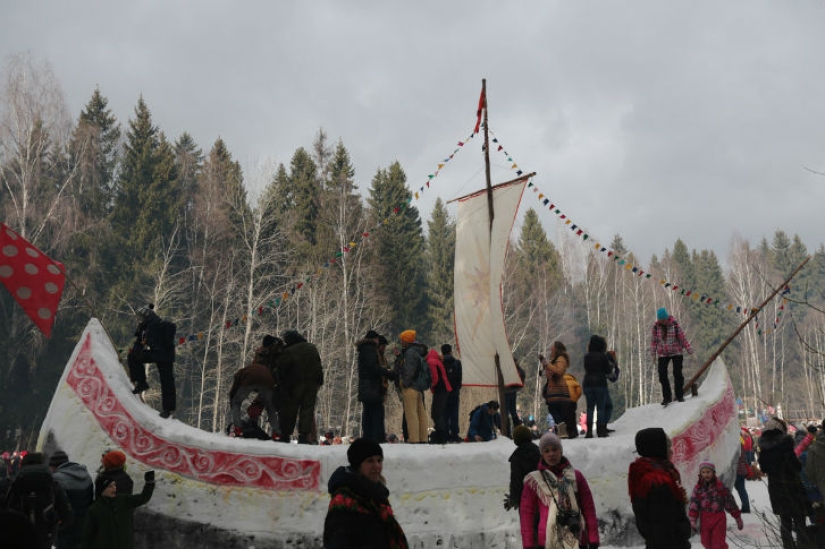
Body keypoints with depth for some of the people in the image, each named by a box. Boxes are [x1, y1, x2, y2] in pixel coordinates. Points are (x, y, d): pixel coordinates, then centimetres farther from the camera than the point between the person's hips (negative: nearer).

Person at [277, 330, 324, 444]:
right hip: (312, 383, 3)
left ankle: (285, 435, 5)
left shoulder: (288, 351, -7)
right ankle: (304, 435, -7)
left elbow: (281, 370, -7)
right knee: (308, 408, 2)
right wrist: (320, 381, 18)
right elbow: (319, 367, 15)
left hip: (295, 384, -3)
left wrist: (282, 384, 5)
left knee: (289, 409, 5)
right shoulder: (312, 348, 11)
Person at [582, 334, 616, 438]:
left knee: (590, 408, 6)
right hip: (600, 383, -4)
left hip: (587, 384, 4)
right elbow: (608, 371, -2)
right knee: (601, 407, 2)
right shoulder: (604, 356, -7)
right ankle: (601, 430, -2)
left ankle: (589, 430, 0)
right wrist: (612, 365, 16)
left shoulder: (587, 357, 5)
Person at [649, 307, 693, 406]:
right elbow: (653, 341, 1)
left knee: (677, 373, -4)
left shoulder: (674, 324, -10)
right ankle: (667, 397, 8)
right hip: (662, 354, 1)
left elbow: (682, 336, -3)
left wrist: (689, 349, -1)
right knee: (662, 375, -3)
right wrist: (653, 355, 1)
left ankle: (680, 395, 10)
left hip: (676, 352, -1)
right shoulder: (656, 326, -6)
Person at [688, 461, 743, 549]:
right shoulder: (698, 488, -2)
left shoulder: (720, 487, -9)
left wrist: (738, 519, 5)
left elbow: (730, 503, -1)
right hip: (704, 520, 3)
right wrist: (692, 520, -11)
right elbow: (693, 505, -3)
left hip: (718, 519, -3)